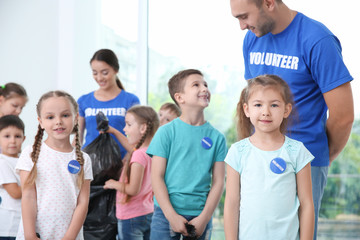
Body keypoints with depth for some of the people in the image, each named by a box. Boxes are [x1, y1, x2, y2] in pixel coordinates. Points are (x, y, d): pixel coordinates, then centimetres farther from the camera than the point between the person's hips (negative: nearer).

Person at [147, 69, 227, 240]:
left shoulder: (216, 137, 4)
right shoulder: (166, 132, -2)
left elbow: (218, 182, 2)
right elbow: (157, 177, -4)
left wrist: (204, 218, -7)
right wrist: (172, 216, -11)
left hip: (200, 215, 2)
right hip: (167, 213, -2)